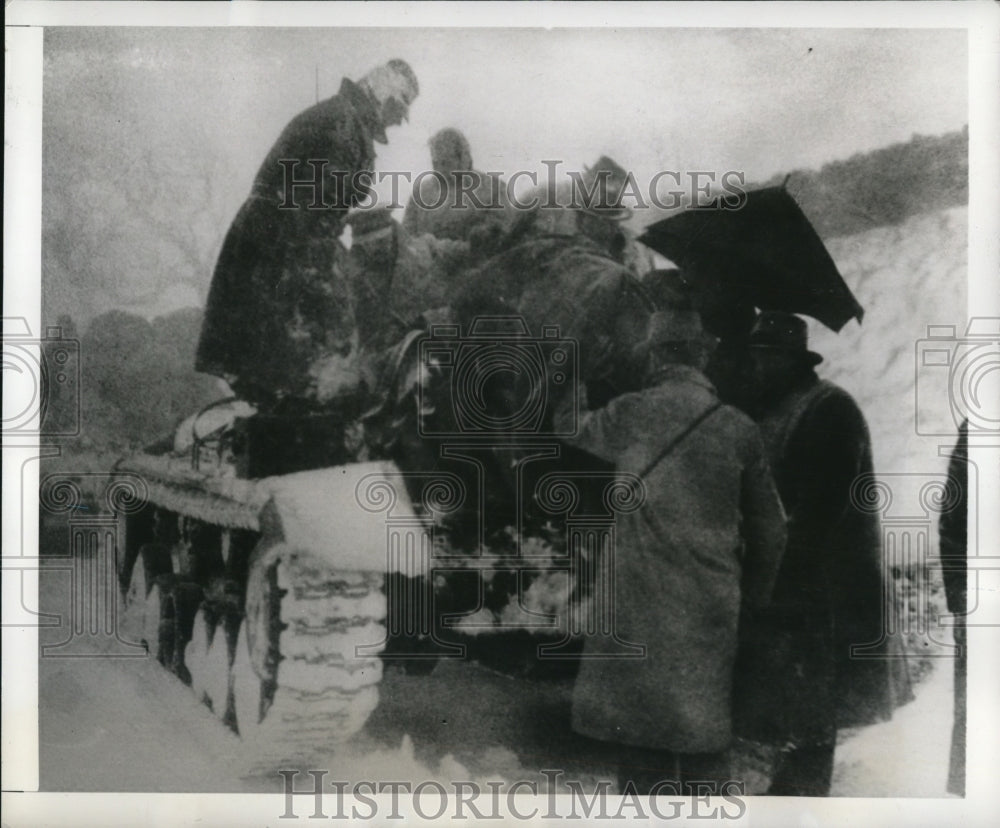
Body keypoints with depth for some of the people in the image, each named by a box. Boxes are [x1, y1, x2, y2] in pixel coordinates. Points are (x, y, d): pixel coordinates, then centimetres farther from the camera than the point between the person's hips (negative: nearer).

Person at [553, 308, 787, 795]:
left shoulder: (628, 416, -5)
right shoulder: (738, 429, 2)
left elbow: (570, 426, 18)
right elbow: (769, 530, 9)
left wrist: (577, 387, 38)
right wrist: (753, 594, 24)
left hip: (639, 605, -2)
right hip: (712, 607, 3)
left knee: (641, 742, 5)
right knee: (704, 740, 12)